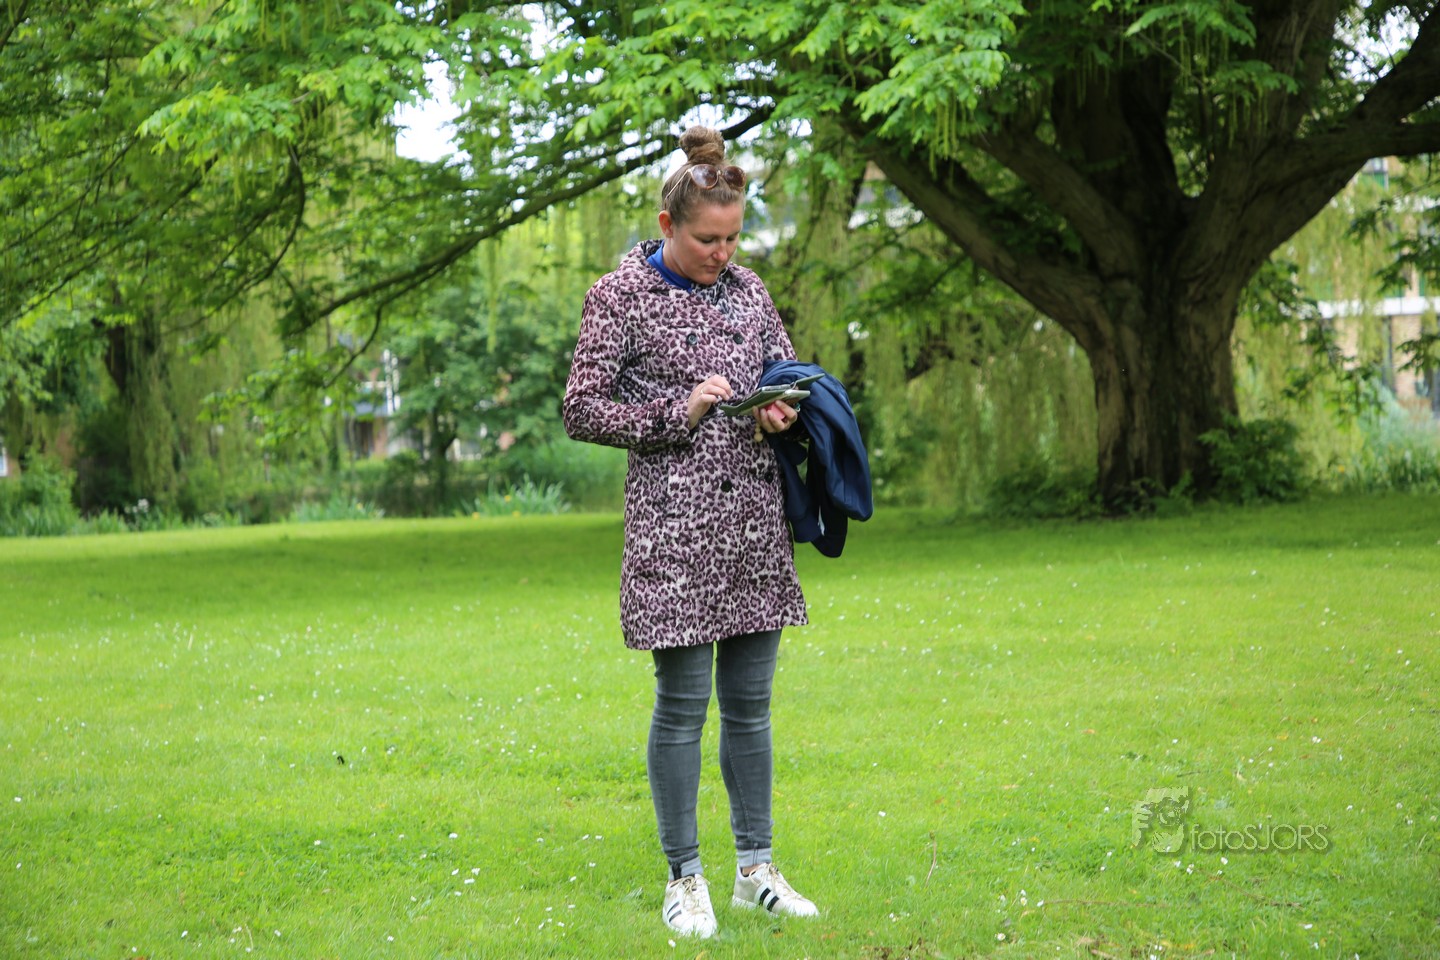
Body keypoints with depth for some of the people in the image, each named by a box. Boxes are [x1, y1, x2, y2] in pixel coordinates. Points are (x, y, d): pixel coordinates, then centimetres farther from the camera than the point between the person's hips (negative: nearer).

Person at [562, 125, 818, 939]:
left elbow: (791, 371, 21)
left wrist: (784, 410, -1)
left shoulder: (747, 288, 11)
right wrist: (677, 413, -14)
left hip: (755, 520, 5)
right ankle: (685, 880, 9)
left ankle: (756, 870, 19)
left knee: (750, 702, 10)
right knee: (683, 704, -1)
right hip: (674, 522, -5)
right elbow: (583, 410, -5)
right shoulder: (620, 297, -4)